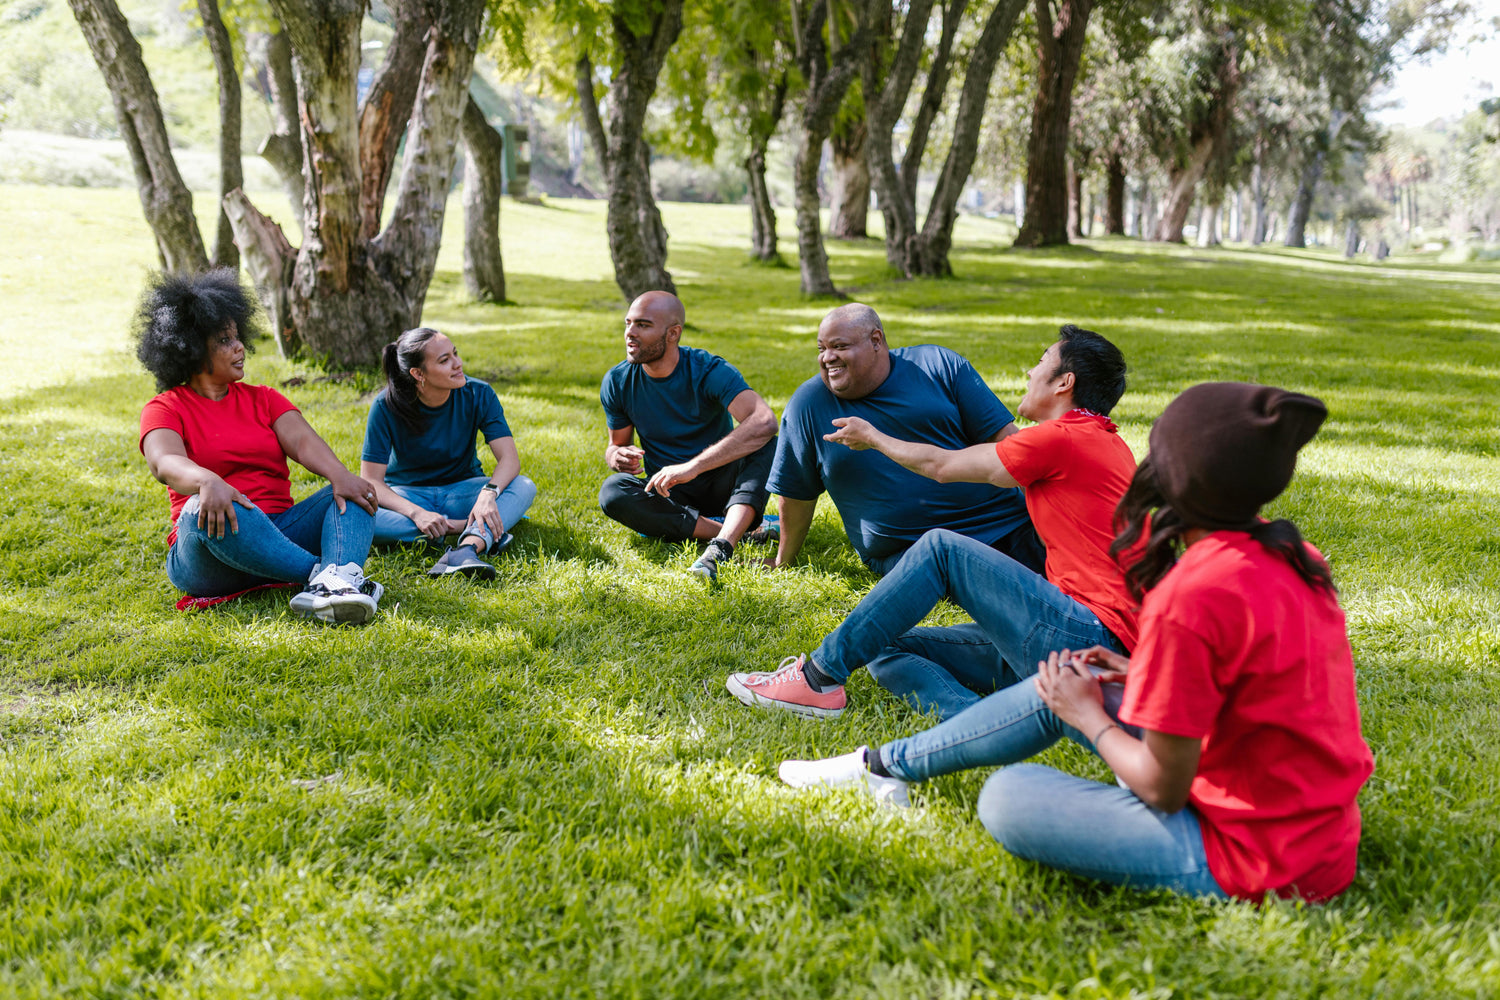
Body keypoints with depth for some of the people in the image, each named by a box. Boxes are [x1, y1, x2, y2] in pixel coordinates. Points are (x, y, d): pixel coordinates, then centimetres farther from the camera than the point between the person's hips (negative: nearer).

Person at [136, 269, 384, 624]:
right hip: (207, 558, -4)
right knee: (203, 509, -36)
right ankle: (321, 574, -40)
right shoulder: (165, 409, 6)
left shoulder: (262, 398, 19)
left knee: (351, 495, -19)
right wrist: (207, 482, -41)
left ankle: (336, 581, -50)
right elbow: (164, 462, -17)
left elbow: (302, 440, -2)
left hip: (280, 534, 4)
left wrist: (340, 475, -24)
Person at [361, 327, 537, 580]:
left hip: (462, 490, 1)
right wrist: (416, 513, -36)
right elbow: (371, 480, -19)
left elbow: (509, 459, -20)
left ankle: (466, 549, -54)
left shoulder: (478, 395, -14)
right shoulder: (386, 406, -18)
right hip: (408, 495, -1)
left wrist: (488, 493, -41)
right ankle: (482, 532, -31)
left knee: (524, 488, -27)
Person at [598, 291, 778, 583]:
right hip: (669, 497, 3)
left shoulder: (710, 371, -18)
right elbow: (616, 444, 11)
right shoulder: (617, 382, -4)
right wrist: (618, 457, -17)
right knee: (612, 492, -28)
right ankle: (743, 530, -28)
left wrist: (692, 466, -43)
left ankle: (719, 547, -47)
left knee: (767, 440, -29)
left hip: (722, 486, -2)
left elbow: (765, 421, -36)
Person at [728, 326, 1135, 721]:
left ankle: (819, 677, -7)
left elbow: (939, 466, 3)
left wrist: (872, 437, 20)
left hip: (1087, 637, -9)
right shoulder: (1109, 444, 20)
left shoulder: (1063, 438, -8)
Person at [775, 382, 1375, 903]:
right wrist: (1141, 674, 9)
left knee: (1006, 795, -6)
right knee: (1055, 690, 15)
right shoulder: (1289, 556, 0)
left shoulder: (1192, 598, -27)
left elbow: (1162, 789, -20)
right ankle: (883, 766, 28)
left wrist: (1088, 717, -3)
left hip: (1257, 862, -9)